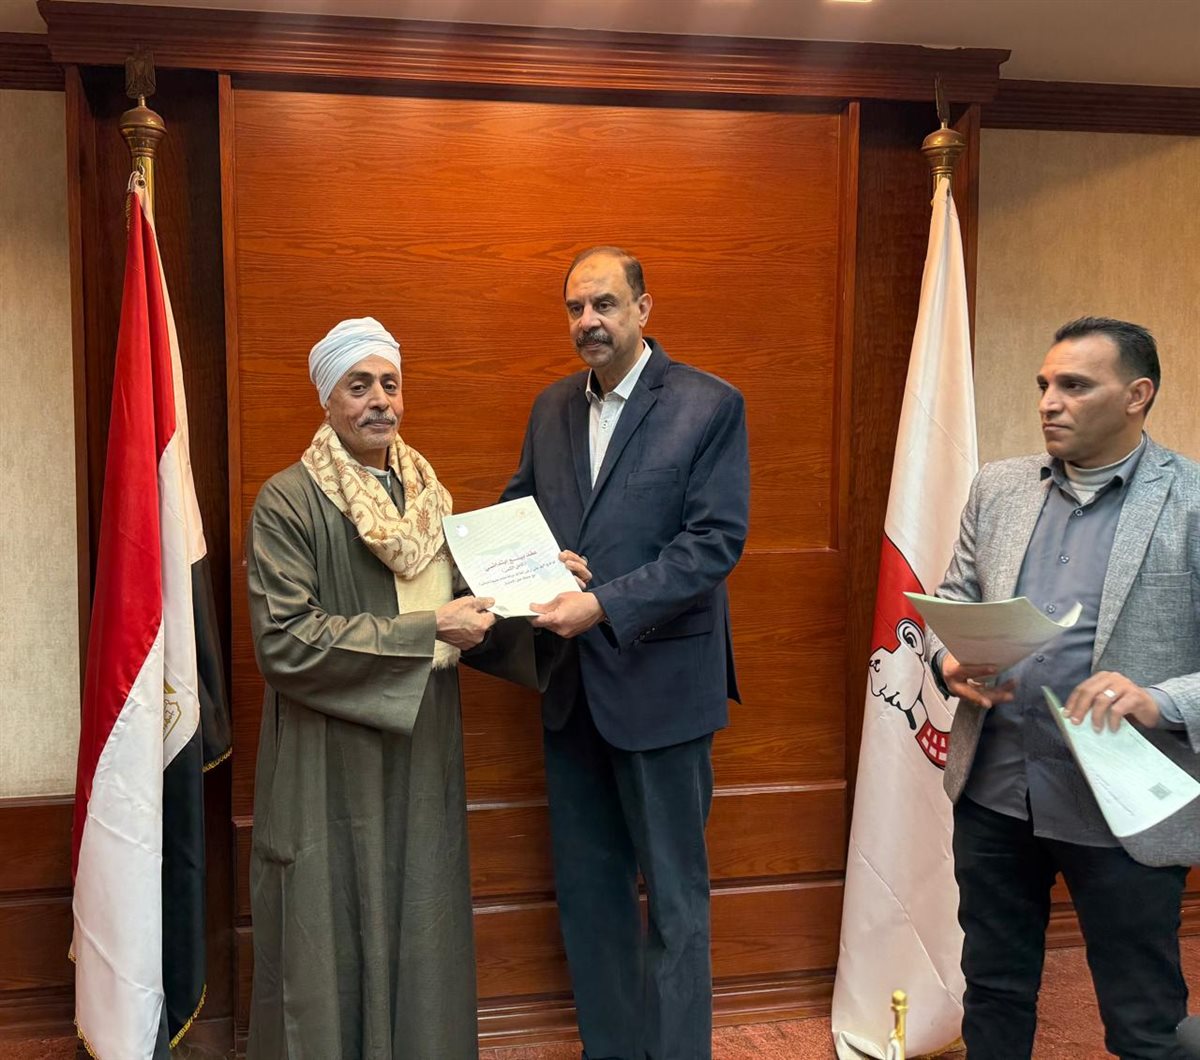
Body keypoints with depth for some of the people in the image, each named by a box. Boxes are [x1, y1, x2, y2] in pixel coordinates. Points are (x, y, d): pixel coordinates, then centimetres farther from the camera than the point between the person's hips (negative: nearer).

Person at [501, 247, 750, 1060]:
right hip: (572, 686, 6)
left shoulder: (709, 406, -7)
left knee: (674, 895, 6)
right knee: (587, 891, 15)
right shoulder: (553, 407, 10)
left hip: (659, 682, -6)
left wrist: (603, 605, -24)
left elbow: (716, 541, -15)